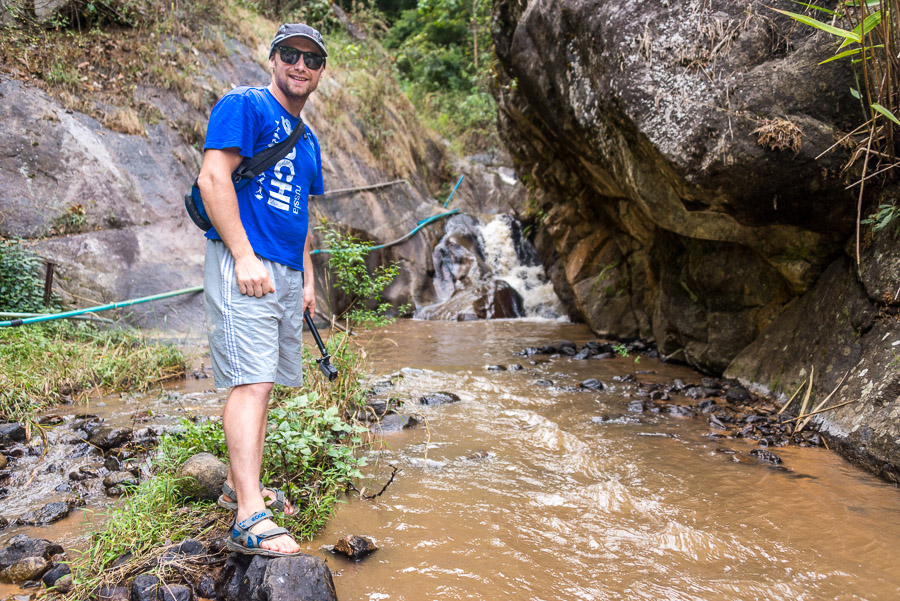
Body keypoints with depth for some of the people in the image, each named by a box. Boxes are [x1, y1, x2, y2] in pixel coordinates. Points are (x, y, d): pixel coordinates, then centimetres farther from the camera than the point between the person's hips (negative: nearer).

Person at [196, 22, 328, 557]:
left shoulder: (307, 140, 23)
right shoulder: (244, 106, -2)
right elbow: (213, 179, -13)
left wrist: (307, 278, 19)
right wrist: (244, 256, -20)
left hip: (286, 272, 9)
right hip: (244, 266, -8)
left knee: (263, 384, 11)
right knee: (251, 382, -15)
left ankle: (241, 486, 22)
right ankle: (249, 519, -16)